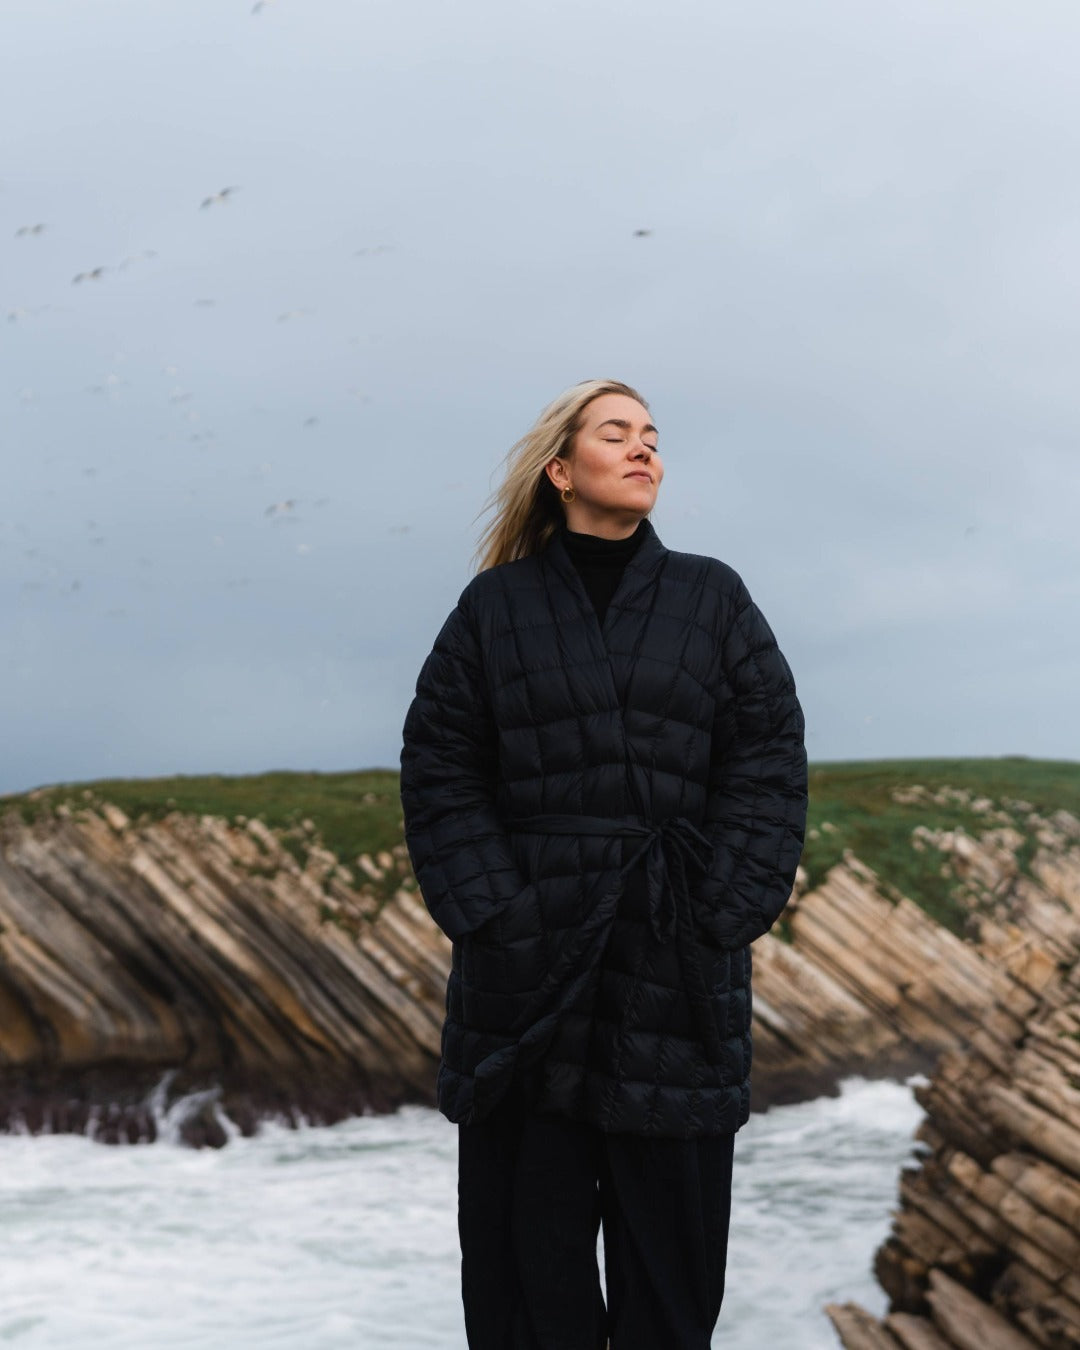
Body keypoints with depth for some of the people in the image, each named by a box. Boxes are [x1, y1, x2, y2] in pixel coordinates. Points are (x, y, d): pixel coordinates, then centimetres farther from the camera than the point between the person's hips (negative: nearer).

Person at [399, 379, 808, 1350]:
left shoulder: (712, 598, 9)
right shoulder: (496, 606, 7)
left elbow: (769, 762, 3)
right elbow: (440, 770, 3)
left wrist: (722, 916, -8)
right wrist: (492, 913, -8)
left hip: (678, 971, 1)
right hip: (529, 972, 0)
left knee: (671, 1248, 6)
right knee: (526, 1256, 5)